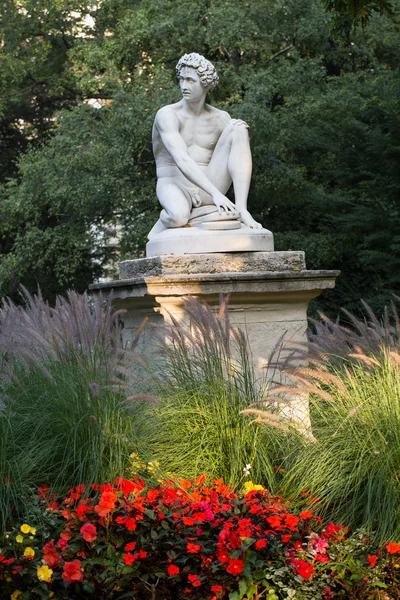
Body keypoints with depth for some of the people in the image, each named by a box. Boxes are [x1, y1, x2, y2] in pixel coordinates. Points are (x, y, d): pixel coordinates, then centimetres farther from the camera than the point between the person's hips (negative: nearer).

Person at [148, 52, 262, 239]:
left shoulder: (221, 118, 8)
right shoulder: (167, 115, -10)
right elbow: (182, 159, -25)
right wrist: (215, 194, -34)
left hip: (207, 188, 5)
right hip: (174, 187, -4)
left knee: (238, 130, -14)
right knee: (179, 216, -43)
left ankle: (242, 210, -24)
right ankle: (159, 229, -2)